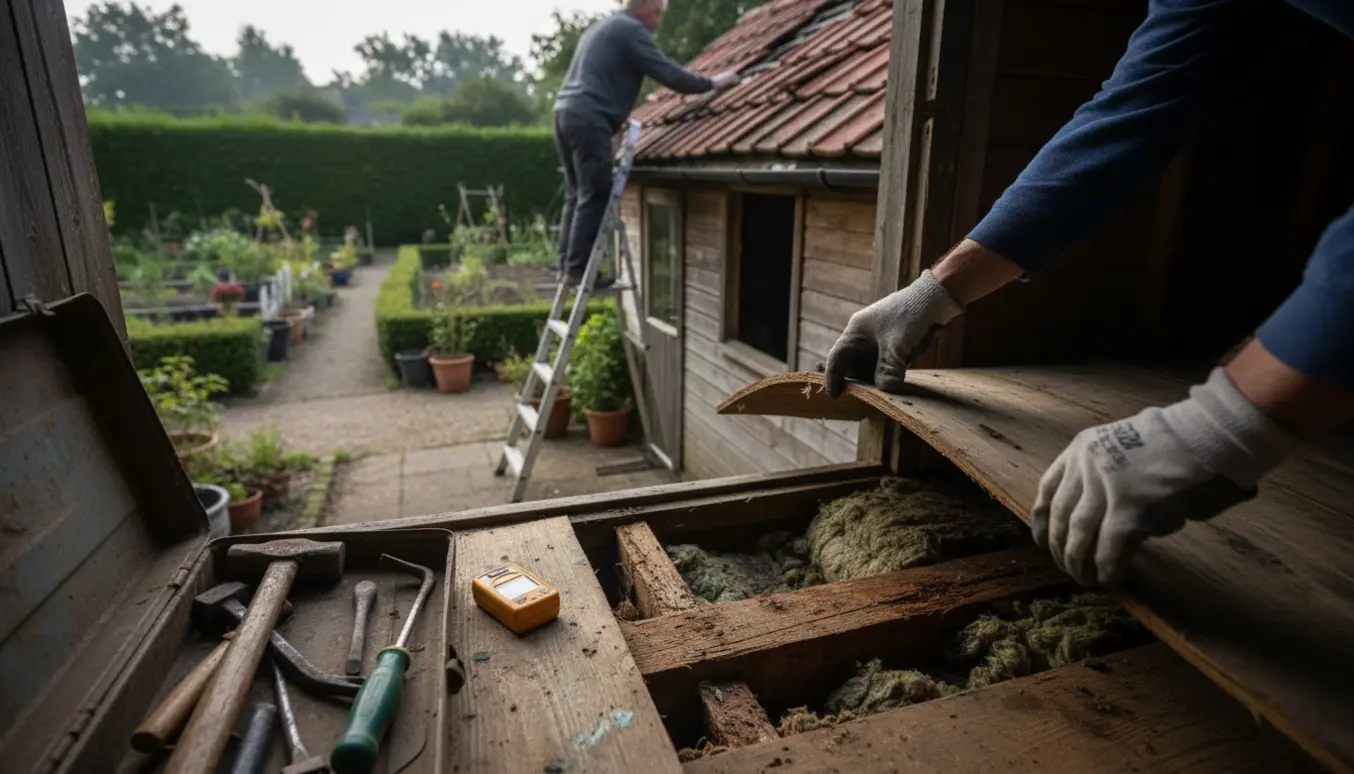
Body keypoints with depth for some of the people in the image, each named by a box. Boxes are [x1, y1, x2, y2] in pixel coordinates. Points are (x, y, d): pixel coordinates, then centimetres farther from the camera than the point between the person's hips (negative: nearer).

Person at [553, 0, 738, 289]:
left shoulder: (601, 27, 29)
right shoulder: (632, 30, -2)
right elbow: (669, 74, -7)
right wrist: (712, 83, 4)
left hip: (566, 112, 10)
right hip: (589, 118, -10)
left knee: (577, 195, 10)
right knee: (594, 196, -9)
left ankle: (567, 264, 9)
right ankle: (577, 268, -10)